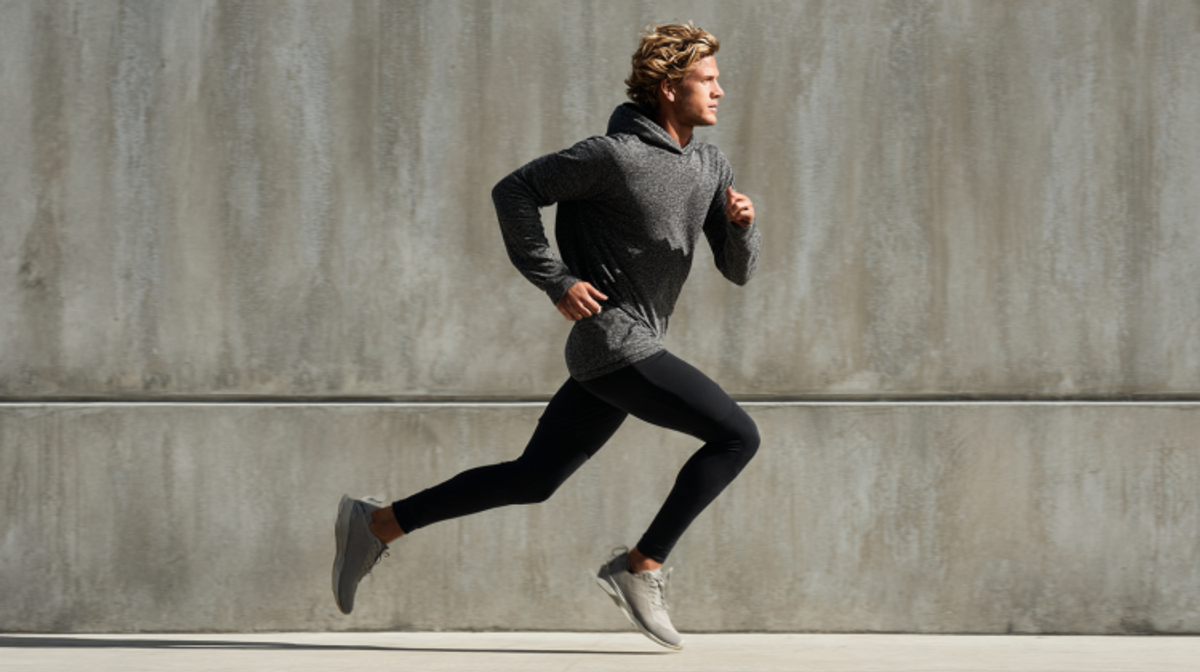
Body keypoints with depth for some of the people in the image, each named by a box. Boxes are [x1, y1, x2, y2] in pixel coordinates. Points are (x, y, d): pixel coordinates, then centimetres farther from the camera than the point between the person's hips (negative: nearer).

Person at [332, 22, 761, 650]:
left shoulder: (711, 167, 10)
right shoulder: (615, 155, -14)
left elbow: (738, 269, 13)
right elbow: (513, 191, -9)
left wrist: (741, 222, -9)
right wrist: (556, 281, -12)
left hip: (635, 347, 9)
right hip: (613, 342, -9)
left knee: (530, 479, 13)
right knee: (736, 435, -14)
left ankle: (376, 525, 20)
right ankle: (641, 568, -8)